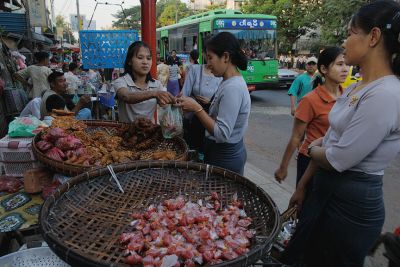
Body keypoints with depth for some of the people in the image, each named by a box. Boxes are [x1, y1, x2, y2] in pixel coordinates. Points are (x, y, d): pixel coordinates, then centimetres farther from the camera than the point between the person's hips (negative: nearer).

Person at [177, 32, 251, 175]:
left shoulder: (232, 88, -23)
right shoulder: (228, 82, 6)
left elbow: (222, 134, -27)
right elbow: (219, 116, 6)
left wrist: (197, 109, -24)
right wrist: (196, 107, -3)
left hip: (224, 158, -9)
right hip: (226, 152, 9)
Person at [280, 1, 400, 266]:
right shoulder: (354, 89, 6)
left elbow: (337, 160, -24)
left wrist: (312, 149, -1)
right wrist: (301, 187, 13)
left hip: (351, 204, -8)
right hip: (324, 190, 8)